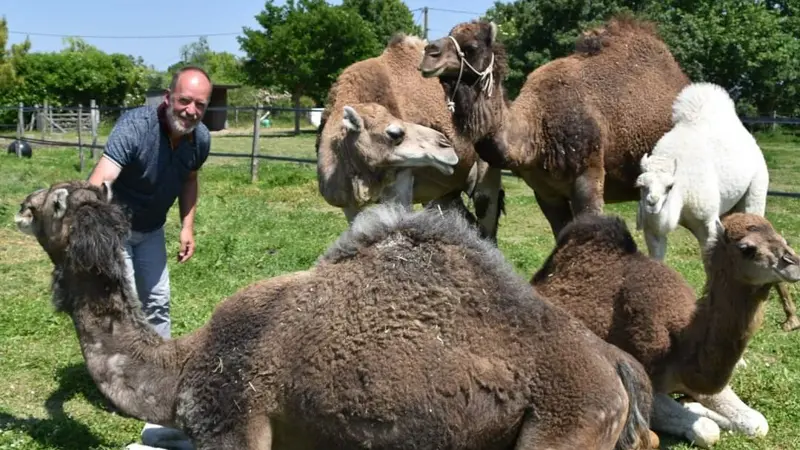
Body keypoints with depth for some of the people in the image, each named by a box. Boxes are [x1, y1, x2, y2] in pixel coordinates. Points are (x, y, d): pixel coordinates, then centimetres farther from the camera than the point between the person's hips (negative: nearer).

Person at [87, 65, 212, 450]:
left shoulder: (201, 139, -14)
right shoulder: (134, 127, -35)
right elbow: (100, 180, -49)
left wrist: (187, 226, 2)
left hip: (152, 229, 6)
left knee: (157, 303, 13)